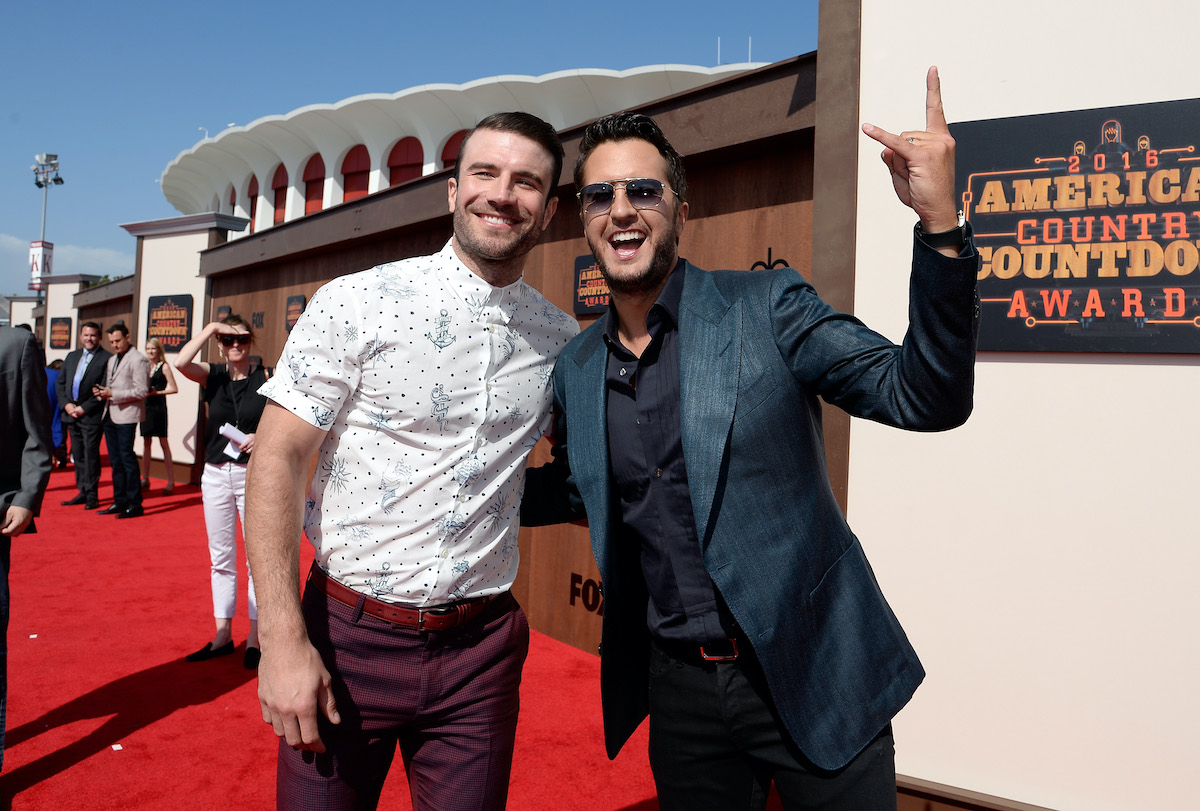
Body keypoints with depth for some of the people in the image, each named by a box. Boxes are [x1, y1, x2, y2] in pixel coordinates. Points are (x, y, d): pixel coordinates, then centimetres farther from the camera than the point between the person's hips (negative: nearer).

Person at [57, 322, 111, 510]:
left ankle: (92, 495, 3)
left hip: (92, 415, -6)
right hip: (71, 414, 6)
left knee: (91, 455, -4)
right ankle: (83, 492, 19)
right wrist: (66, 404, -1)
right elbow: (60, 383, 15)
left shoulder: (106, 359, -6)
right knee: (78, 455, 11)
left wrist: (84, 408, -13)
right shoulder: (72, 357, 15)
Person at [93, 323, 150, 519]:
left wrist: (113, 394, -19)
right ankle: (119, 502, 17)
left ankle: (135, 504, -1)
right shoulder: (112, 359, 19)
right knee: (115, 461, 10)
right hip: (110, 415, 8)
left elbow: (141, 391, -14)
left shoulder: (138, 360, -8)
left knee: (127, 458, -8)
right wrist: (101, 391, 3)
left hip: (126, 416, -8)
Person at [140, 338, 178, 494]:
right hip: (145, 407, 6)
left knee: (164, 444, -5)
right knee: (146, 443, 10)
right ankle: (145, 479, 17)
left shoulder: (164, 366, -3)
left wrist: (157, 392, -16)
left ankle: (171, 482, -3)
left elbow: (174, 388, -7)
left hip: (158, 407, -6)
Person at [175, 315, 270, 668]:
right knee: (221, 558, 12)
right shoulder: (213, 375, 5)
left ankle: (254, 639, 11)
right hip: (215, 475, 4)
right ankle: (222, 636, 22)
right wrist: (210, 327, -10)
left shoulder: (267, 377, -2)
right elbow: (181, 362, -15)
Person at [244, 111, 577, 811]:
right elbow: (277, 462, -9)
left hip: (480, 653, 3)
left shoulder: (562, 339, 3)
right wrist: (283, 638, -15)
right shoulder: (356, 303, -8)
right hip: (346, 638, -2)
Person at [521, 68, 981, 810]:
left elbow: (926, 399, -16)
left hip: (808, 673, -3)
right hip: (679, 686, 4)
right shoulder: (576, 370, 3)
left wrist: (939, 222, -29)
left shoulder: (768, 307, -10)